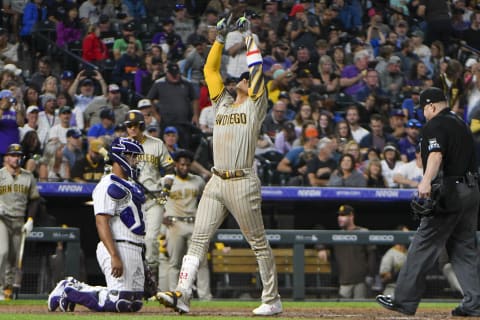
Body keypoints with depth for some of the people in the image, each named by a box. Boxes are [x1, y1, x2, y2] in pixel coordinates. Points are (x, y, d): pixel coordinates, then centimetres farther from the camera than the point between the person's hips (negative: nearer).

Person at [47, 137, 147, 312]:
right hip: (119, 249, -10)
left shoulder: (130, 186, 21)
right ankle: (70, 291, 2)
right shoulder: (109, 186, -11)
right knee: (119, 303, -16)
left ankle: (75, 287, 18)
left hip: (134, 252, 10)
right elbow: (102, 222, -19)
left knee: (135, 303, 10)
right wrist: (114, 256, -27)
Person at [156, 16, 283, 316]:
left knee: (259, 243, 1)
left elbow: (257, 65, -3)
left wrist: (249, 35, 6)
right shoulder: (223, 103, 19)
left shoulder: (255, 105, 4)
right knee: (198, 239, -5)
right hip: (216, 183, 6)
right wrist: (221, 38, 16)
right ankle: (182, 295, -13)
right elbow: (210, 69, 20)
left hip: (243, 183, -6)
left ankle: (272, 300, 7)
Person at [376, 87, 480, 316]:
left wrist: (427, 181, -40)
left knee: (423, 246, -3)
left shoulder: (435, 125, -7)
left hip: (450, 192, -9)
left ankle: (404, 300, 0)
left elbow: (436, 154, -25)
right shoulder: (461, 124, 21)